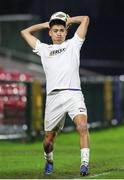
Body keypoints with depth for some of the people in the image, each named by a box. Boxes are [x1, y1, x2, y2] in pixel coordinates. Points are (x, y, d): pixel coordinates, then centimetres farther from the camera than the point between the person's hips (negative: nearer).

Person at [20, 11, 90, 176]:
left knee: (82, 126, -25)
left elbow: (85, 19, 16)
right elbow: (25, 32, 31)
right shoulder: (44, 49, 22)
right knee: (49, 138, 5)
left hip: (73, 94, -2)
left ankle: (85, 163, -26)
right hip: (53, 98, 2)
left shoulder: (73, 44, 18)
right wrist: (46, 24, 30)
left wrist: (68, 20, 27)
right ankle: (49, 161, 33)